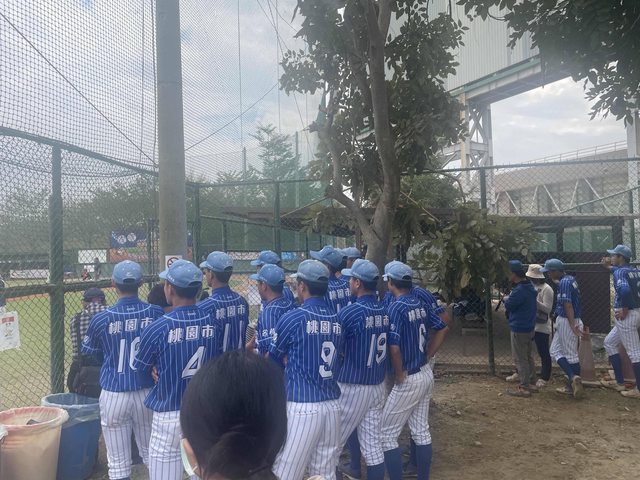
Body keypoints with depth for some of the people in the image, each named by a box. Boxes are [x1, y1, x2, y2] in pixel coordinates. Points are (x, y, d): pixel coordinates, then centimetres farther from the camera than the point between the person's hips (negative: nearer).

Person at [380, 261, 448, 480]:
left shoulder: (396, 307, -20)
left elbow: (394, 347, -28)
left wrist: (399, 374, -14)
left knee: (386, 434, 4)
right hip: (426, 374, 8)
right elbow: (443, 329, 15)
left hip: (408, 380, -8)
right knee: (421, 431, 17)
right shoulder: (420, 304, 4)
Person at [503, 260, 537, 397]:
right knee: (529, 357, 19)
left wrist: (505, 299, 2)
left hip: (519, 329, -10)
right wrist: (509, 299, 1)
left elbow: (509, 305, -17)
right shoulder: (530, 286, 7)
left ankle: (524, 388, 4)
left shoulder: (519, 290, -25)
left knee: (520, 359, -1)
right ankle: (532, 383, 28)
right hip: (530, 328, 10)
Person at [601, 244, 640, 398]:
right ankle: (619, 382, 22)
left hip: (626, 315, -10)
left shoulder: (619, 271, -15)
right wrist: (609, 266, 31)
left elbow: (625, 289, -33)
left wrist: (624, 310, -22)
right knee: (609, 343, 19)